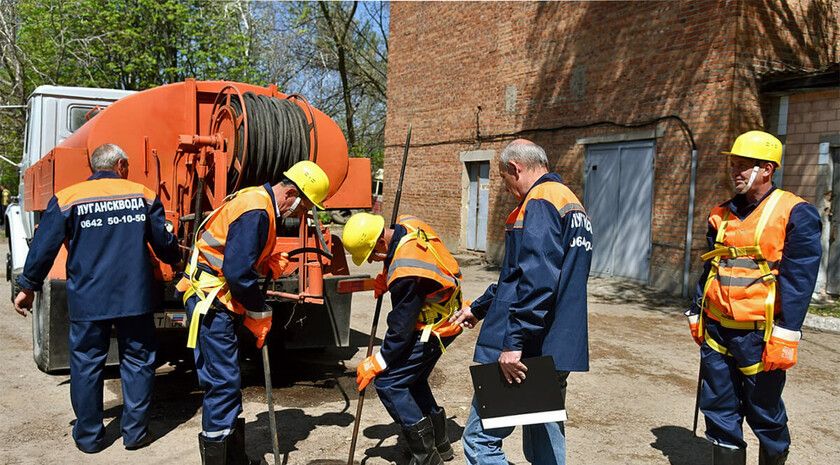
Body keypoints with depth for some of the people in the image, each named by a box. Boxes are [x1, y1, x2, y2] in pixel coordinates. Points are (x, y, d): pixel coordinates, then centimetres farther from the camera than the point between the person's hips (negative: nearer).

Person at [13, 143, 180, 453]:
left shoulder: (67, 199, -1)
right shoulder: (143, 196, 1)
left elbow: (43, 247, 0)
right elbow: (165, 245, 4)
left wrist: (28, 287, 11)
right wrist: (176, 260, 26)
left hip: (86, 300, 0)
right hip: (134, 298, 0)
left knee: (86, 365, 12)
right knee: (137, 362, 11)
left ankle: (88, 436, 22)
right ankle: (136, 432, 16)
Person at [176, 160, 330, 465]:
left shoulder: (260, 203, 12)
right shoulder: (256, 212, -21)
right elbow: (238, 274, -25)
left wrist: (271, 265, 0)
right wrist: (260, 314, -13)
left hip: (221, 301, 11)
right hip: (210, 301, -11)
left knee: (226, 380, 15)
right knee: (223, 381, -6)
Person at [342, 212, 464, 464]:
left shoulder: (406, 273, -34)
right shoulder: (408, 224, -9)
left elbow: (400, 329, -25)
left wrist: (376, 364, -13)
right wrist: (386, 276, 1)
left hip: (433, 330, -10)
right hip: (448, 316, 10)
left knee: (388, 383, -6)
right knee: (413, 379, 21)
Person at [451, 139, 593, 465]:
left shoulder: (540, 203, -11)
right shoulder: (572, 203, 21)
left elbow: (536, 281, -25)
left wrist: (513, 343, -24)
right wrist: (478, 308, 31)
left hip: (522, 354, -10)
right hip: (558, 351, 10)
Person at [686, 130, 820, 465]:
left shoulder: (795, 214, -7)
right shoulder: (722, 215, 10)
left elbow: (798, 280, -13)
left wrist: (785, 334, -18)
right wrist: (697, 313, 16)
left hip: (758, 334, -5)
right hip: (716, 329, 5)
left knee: (764, 412, 10)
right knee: (719, 409, 10)